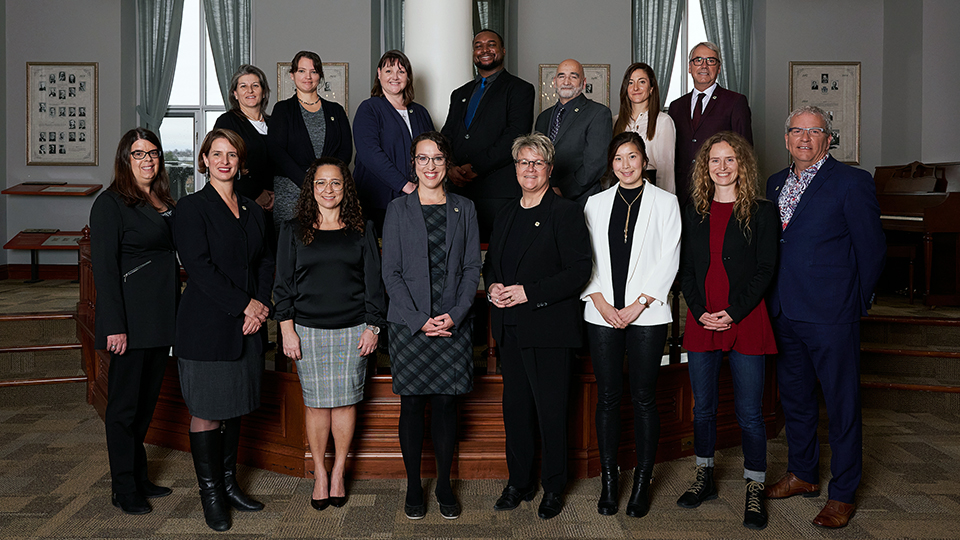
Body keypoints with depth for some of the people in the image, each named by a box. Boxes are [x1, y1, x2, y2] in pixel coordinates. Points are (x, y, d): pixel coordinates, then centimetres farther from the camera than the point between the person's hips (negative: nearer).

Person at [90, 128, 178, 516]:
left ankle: (139, 478, 25)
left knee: (147, 400, 14)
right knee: (125, 404, 2)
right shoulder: (110, 204, -7)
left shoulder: (164, 203, 15)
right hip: (131, 322, -7)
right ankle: (124, 489, 12)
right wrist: (115, 326, -18)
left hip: (162, 319, 7)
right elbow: (104, 267, -13)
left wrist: (175, 316, 12)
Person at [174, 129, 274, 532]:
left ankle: (228, 483, 24)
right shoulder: (192, 208, -4)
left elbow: (265, 262, 13)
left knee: (234, 408, 12)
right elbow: (199, 267, -13)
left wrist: (261, 307, -3)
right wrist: (245, 304, -14)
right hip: (206, 327, -6)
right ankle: (210, 494, 12)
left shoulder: (252, 211, 14)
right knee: (206, 412, 1)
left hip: (245, 325, 6)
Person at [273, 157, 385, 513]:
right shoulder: (294, 230, 5)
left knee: (345, 401, 3)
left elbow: (374, 282, 6)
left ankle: (339, 473, 18)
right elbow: (284, 284, 5)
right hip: (308, 329, 0)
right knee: (316, 403, 3)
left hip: (352, 330, 0)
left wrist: (373, 326, 0)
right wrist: (287, 329, -2)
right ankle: (320, 474, 17)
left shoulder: (362, 230, 6)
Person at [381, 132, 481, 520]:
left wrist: (455, 314, -9)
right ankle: (413, 486, 18)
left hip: (454, 324, 1)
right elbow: (391, 273, 0)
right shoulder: (398, 210, 4)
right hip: (408, 324, -1)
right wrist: (419, 320, -10)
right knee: (412, 404, 4)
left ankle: (444, 485, 19)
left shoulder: (464, 210, 8)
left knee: (446, 403, 5)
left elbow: (471, 269, 5)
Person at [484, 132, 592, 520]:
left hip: (548, 329, -6)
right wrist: (493, 287, -1)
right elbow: (490, 263, 22)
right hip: (510, 328, 6)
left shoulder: (565, 213, -6)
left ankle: (553, 488, 18)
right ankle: (519, 482, 26)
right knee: (515, 407, 11)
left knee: (551, 410, 2)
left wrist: (528, 292, -18)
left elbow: (579, 271, -13)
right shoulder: (506, 214, 15)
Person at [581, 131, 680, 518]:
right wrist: (600, 301, -6)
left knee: (643, 398, 1)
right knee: (608, 397, 5)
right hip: (602, 314, 2)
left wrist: (638, 304, -9)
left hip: (646, 314, -2)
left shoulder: (665, 203, 6)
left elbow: (668, 260, -2)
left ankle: (642, 482, 13)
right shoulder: (596, 203, 12)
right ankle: (608, 481, 14)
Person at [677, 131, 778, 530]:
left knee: (749, 413, 1)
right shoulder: (693, 212, 10)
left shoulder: (761, 212, 1)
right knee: (703, 407, 12)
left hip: (745, 321, -3)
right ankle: (704, 479, 27)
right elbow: (685, 269, 8)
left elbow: (765, 269, -4)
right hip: (701, 321, 3)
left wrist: (734, 313, -13)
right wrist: (700, 311, -6)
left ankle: (755, 492, 13)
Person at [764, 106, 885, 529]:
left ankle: (843, 494, 17)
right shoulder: (775, 184, 12)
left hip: (831, 315, -6)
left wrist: (856, 301, -1)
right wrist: (776, 299, 10)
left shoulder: (852, 183, -7)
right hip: (784, 312, 6)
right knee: (794, 398, 18)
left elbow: (872, 248, -5)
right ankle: (802, 474, 35)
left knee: (842, 404, 4)